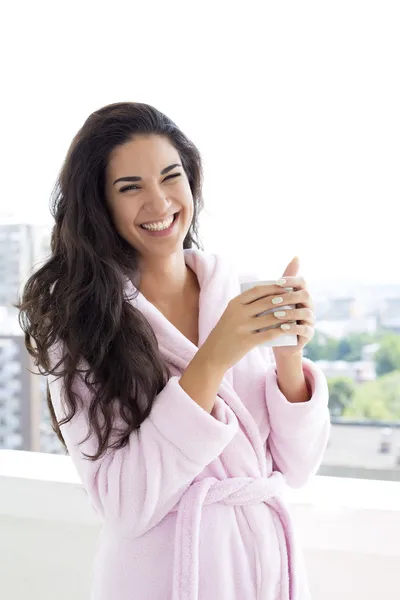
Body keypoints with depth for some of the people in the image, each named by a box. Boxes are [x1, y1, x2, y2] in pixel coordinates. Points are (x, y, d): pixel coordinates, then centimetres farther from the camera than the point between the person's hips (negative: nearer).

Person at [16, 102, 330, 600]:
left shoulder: (242, 292, -3)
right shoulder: (77, 318, -12)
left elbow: (295, 468, -3)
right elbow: (123, 508, -20)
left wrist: (289, 356, -19)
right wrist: (213, 359, -27)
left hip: (271, 558, 4)